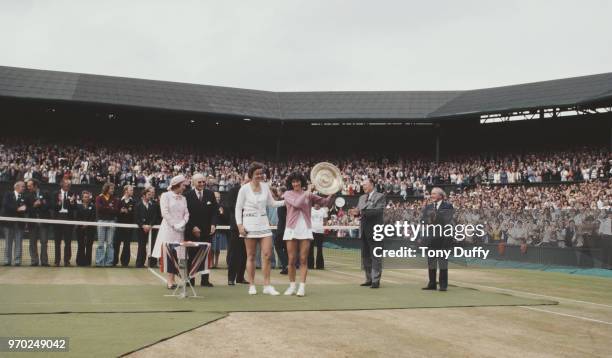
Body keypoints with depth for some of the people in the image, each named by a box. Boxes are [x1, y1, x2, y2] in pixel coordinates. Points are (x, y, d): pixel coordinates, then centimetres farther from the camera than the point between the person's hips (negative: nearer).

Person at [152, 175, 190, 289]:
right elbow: (165, 213, -9)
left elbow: (186, 214, 10)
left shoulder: (183, 198, 16)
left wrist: (182, 224, -7)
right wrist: (174, 225, -12)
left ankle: (172, 279, 4)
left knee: (177, 254, 1)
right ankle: (169, 281, -8)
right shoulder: (166, 195, -1)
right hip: (168, 229, -5)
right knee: (169, 253, -8)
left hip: (180, 231, 5)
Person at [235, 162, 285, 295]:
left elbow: (272, 203, 16)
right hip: (250, 224, -4)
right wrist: (240, 225, -9)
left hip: (263, 223, 4)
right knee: (251, 256, 3)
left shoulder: (265, 186, 7)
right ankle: (252, 285, 11)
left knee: (267, 254, -3)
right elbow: (238, 208, -1)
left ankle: (267, 286, 2)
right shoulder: (244, 189, -5)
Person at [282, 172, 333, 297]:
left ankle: (302, 287, -2)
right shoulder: (288, 194, 3)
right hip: (292, 229, -1)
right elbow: (296, 203, -14)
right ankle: (292, 286, 13)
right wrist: (307, 192, -9)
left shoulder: (309, 195, 9)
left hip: (305, 229, 1)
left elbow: (324, 202, 5)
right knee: (291, 260, 3)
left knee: (303, 259, -2)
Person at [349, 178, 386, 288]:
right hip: (364, 230, 7)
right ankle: (369, 279, 19)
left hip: (375, 230, -7)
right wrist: (354, 212, -8)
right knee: (365, 256, 11)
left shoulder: (380, 196, -5)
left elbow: (377, 211, -18)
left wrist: (361, 212, -22)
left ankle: (375, 280, -1)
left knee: (375, 256, -4)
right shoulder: (362, 198, 16)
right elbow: (358, 210, 15)